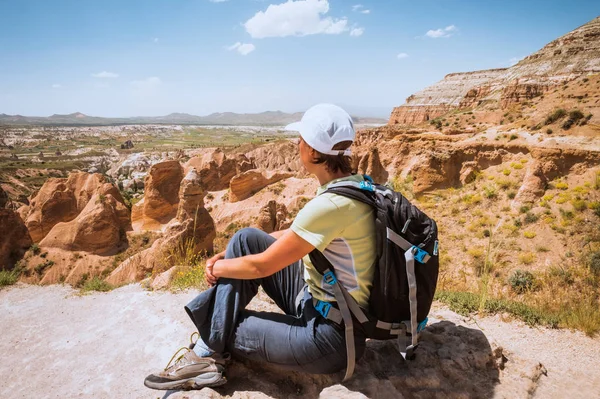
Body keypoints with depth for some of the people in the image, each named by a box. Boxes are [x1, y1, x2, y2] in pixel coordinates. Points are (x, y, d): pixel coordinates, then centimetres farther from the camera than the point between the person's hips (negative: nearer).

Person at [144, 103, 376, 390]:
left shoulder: (332, 204, -29)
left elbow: (262, 266, -21)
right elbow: (294, 235, 11)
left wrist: (218, 267, 0)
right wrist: (229, 255, 6)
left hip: (332, 334, -8)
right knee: (247, 239, -2)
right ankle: (208, 350, 3)